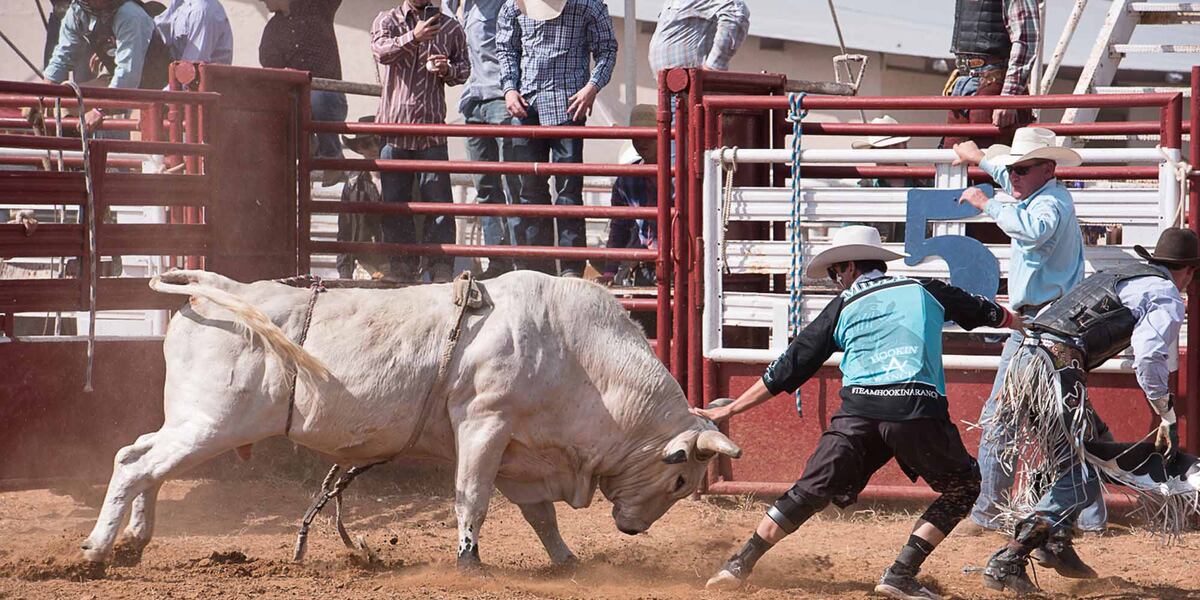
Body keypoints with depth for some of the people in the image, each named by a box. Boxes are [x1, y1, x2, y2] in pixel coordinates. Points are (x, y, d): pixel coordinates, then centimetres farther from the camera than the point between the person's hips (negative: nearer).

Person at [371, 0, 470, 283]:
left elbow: (464, 66, 18)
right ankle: (402, 269, 11)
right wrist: (413, 37, -30)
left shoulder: (450, 28, 10)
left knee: (438, 201, -6)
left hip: (431, 129, 0)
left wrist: (447, 70, -5)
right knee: (394, 201, 3)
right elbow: (381, 50, -14)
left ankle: (441, 271, -3)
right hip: (393, 124, 0)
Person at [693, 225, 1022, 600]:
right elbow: (987, 313, 38)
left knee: (810, 492, 11)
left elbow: (788, 368, 20)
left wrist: (729, 410, 27)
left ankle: (740, 565, 2)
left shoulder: (843, 306, 20)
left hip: (858, 412, 1)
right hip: (918, 410, -1)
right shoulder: (926, 292, 23)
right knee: (962, 488, 18)